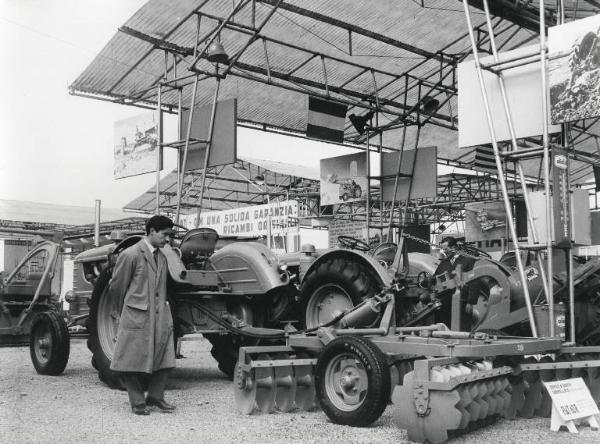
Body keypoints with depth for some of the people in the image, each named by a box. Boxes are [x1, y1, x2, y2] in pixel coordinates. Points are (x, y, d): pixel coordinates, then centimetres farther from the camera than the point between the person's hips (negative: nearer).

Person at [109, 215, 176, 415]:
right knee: (135, 359, 2)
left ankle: (155, 396, 21)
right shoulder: (131, 255, -9)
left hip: (160, 316, 6)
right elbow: (117, 287, -1)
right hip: (137, 316, -6)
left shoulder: (162, 258, 12)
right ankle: (137, 402, 14)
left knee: (164, 358, 6)